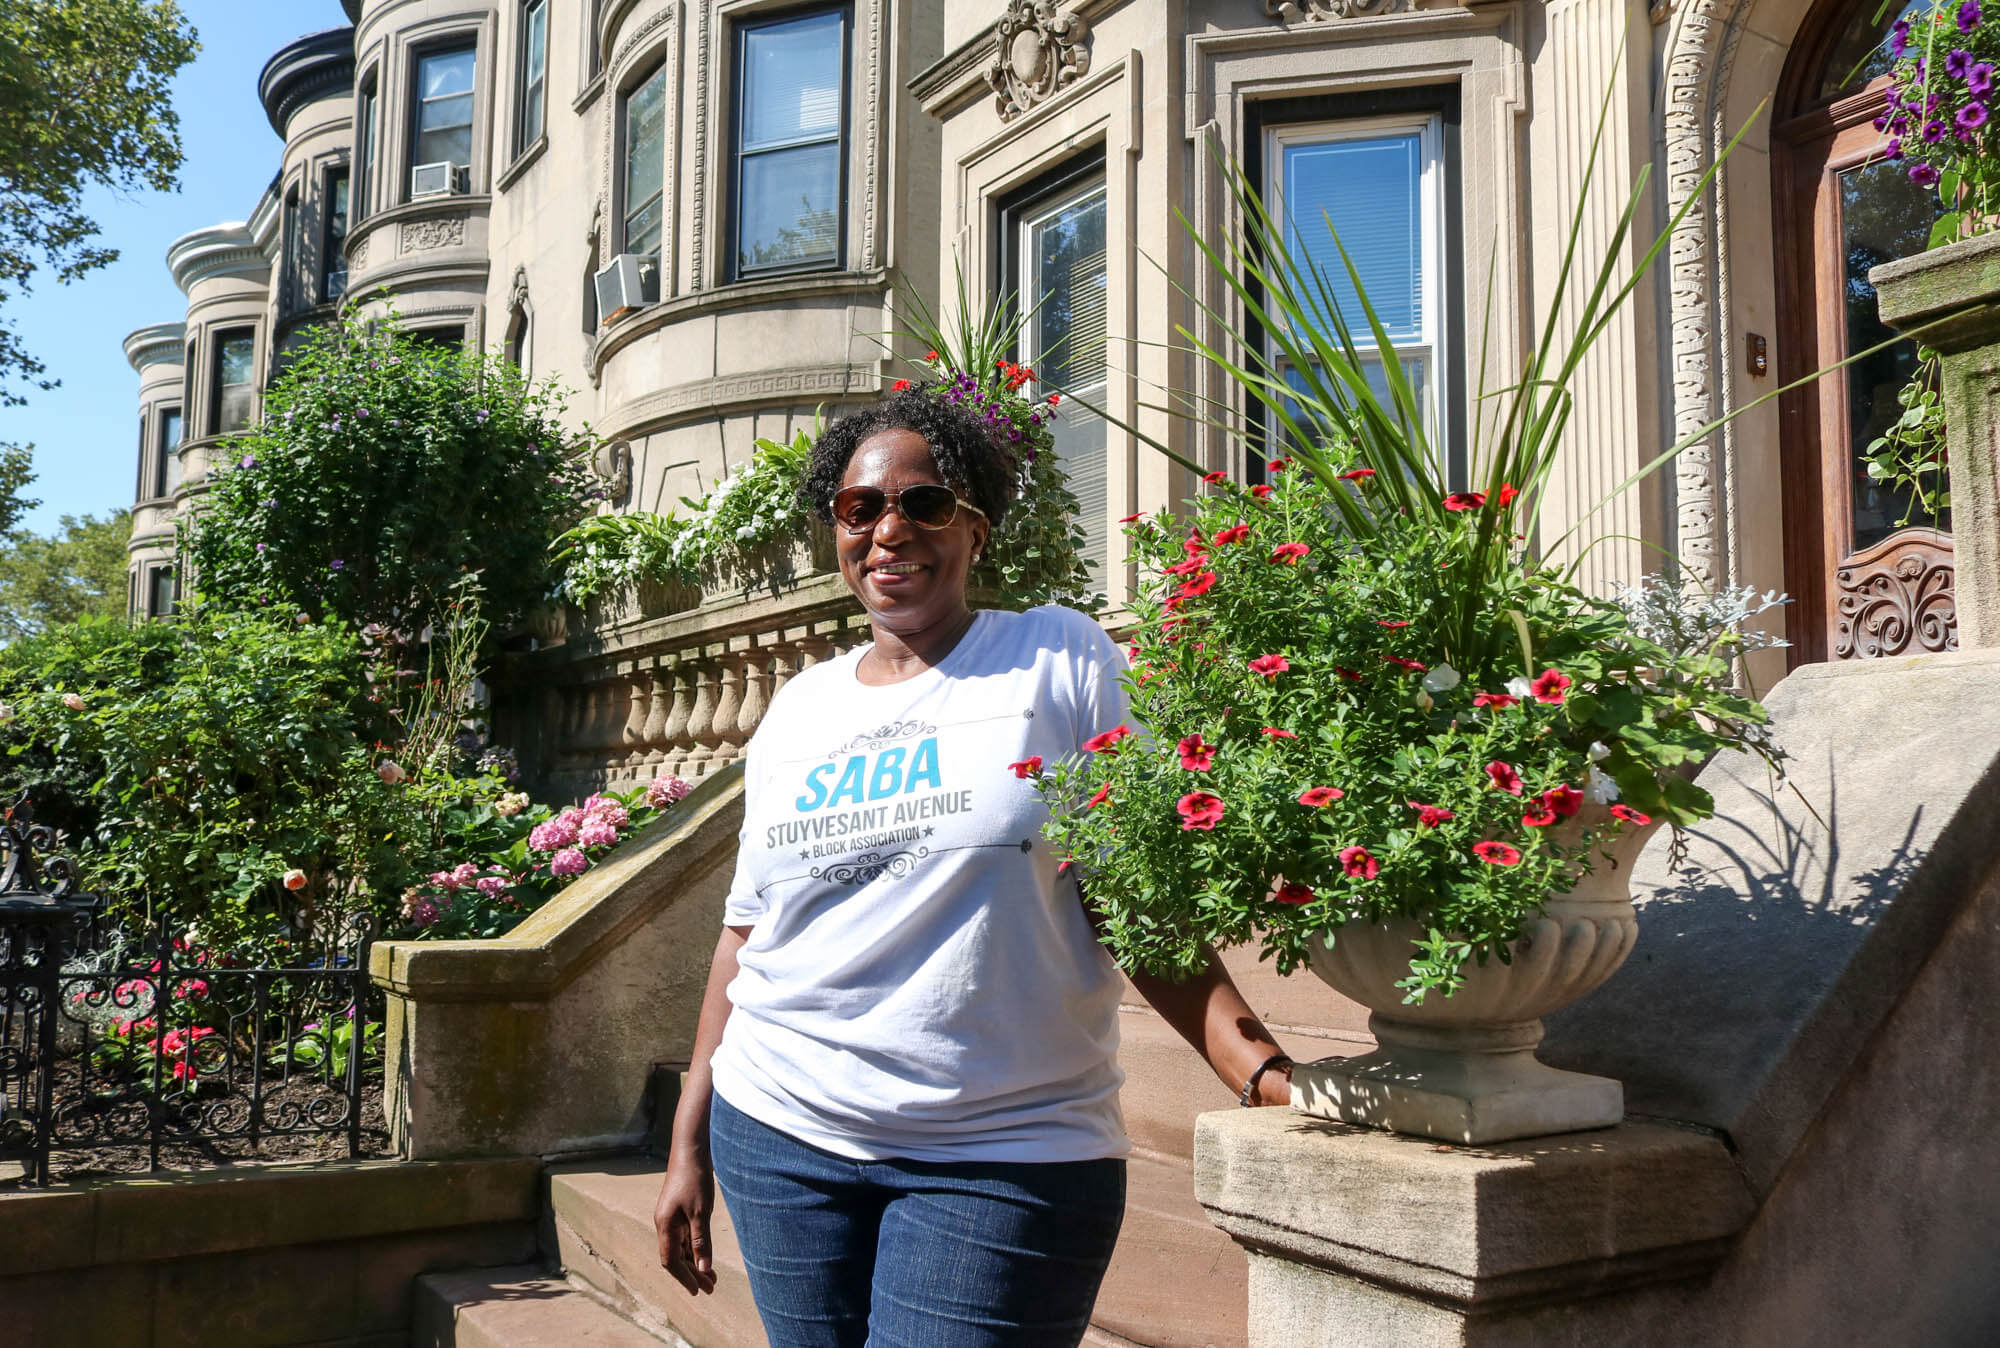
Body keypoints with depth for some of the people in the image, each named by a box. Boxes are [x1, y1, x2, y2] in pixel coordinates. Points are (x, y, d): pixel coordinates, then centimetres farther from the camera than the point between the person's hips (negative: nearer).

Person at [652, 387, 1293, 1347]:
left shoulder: (1062, 662, -1)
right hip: (779, 1136, 4)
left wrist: (1263, 1073, -17)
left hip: (1005, 1158, -3)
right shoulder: (798, 706, 11)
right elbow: (747, 931, 14)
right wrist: (690, 1142, 13)